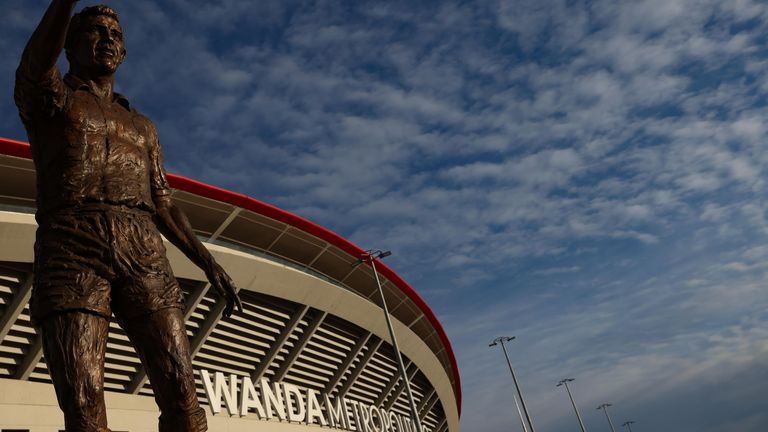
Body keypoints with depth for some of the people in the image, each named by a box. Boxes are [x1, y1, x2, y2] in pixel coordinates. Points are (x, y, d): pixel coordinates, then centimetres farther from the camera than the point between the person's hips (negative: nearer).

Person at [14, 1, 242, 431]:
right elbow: (37, 61, -7)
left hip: (144, 254, 3)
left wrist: (210, 263, 9)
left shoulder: (142, 126, 31)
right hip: (71, 251, -3)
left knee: (181, 391, -12)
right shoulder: (44, 96, 19)